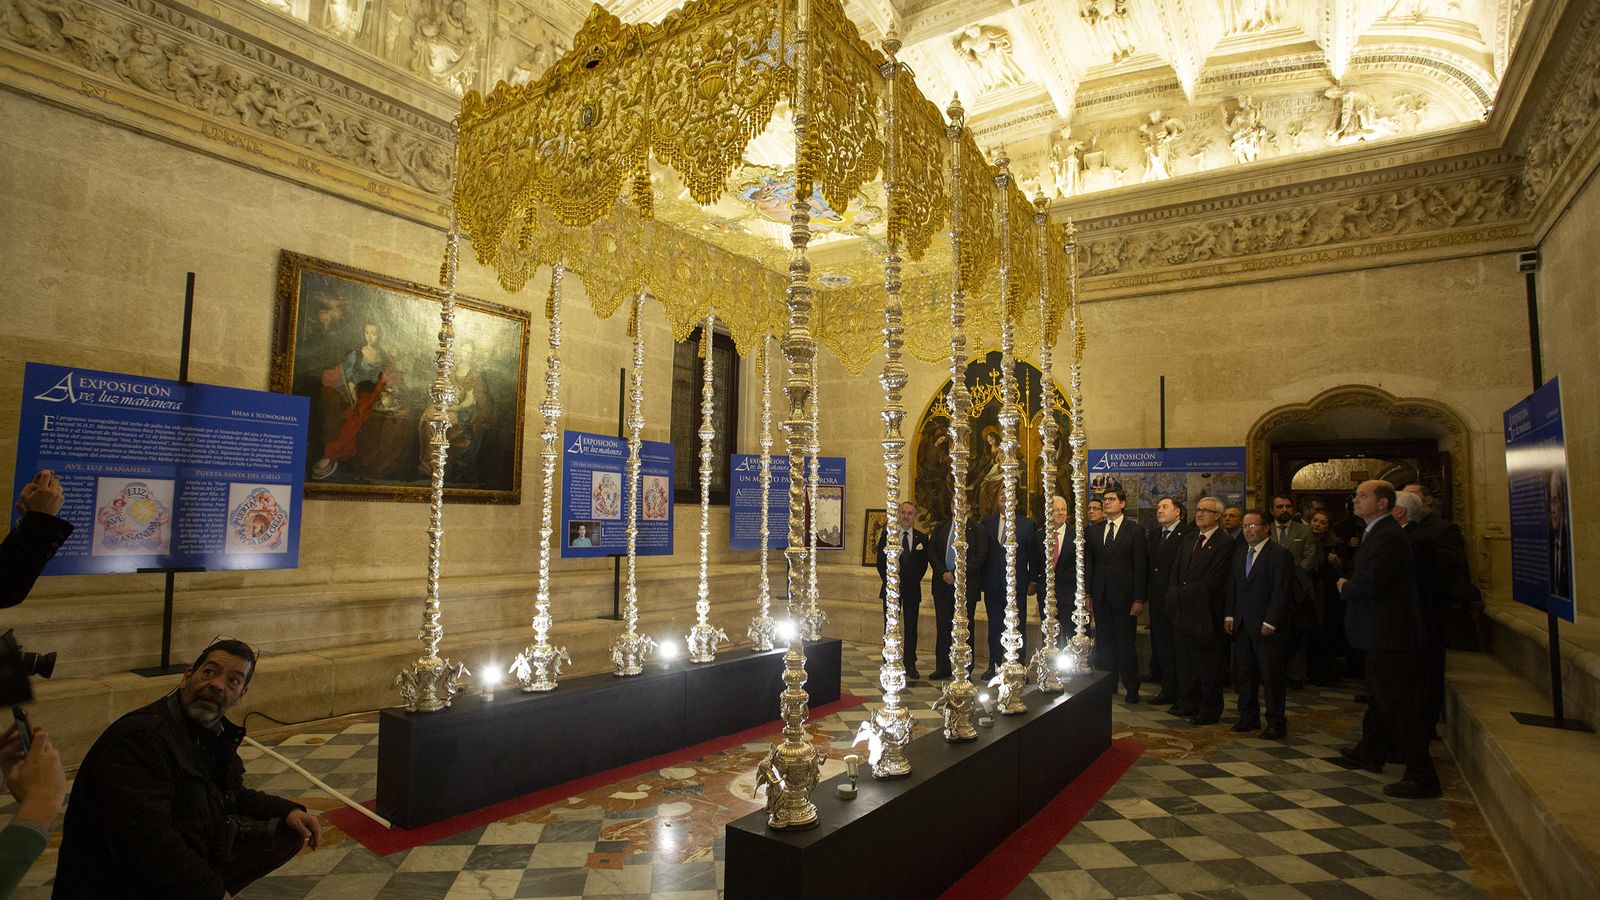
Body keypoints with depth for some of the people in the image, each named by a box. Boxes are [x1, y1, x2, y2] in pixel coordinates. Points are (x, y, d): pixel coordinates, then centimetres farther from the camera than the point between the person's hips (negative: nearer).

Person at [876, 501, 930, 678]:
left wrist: (914, 581, 0)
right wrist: (888, 582, -4)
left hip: (912, 588, 1)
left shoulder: (922, 538, 5)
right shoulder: (887, 535, 1)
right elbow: (880, 561, 2)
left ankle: (910, 664, 12)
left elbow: (924, 564, 9)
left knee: (911, 627, 4)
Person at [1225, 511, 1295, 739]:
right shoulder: (1239, 555, 14)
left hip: (1268, 628, -7)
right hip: (1242, 626, 7)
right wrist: (1229, 615, 6)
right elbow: (1232, 588, 17)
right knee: (1245, 675, 12)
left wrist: (1270, 622, -16)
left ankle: (1276, 724, 11)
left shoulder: (1280, 554, -8)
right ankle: (1249, 718, 23)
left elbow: (1282, 592, -13)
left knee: (1272, 677, 1)